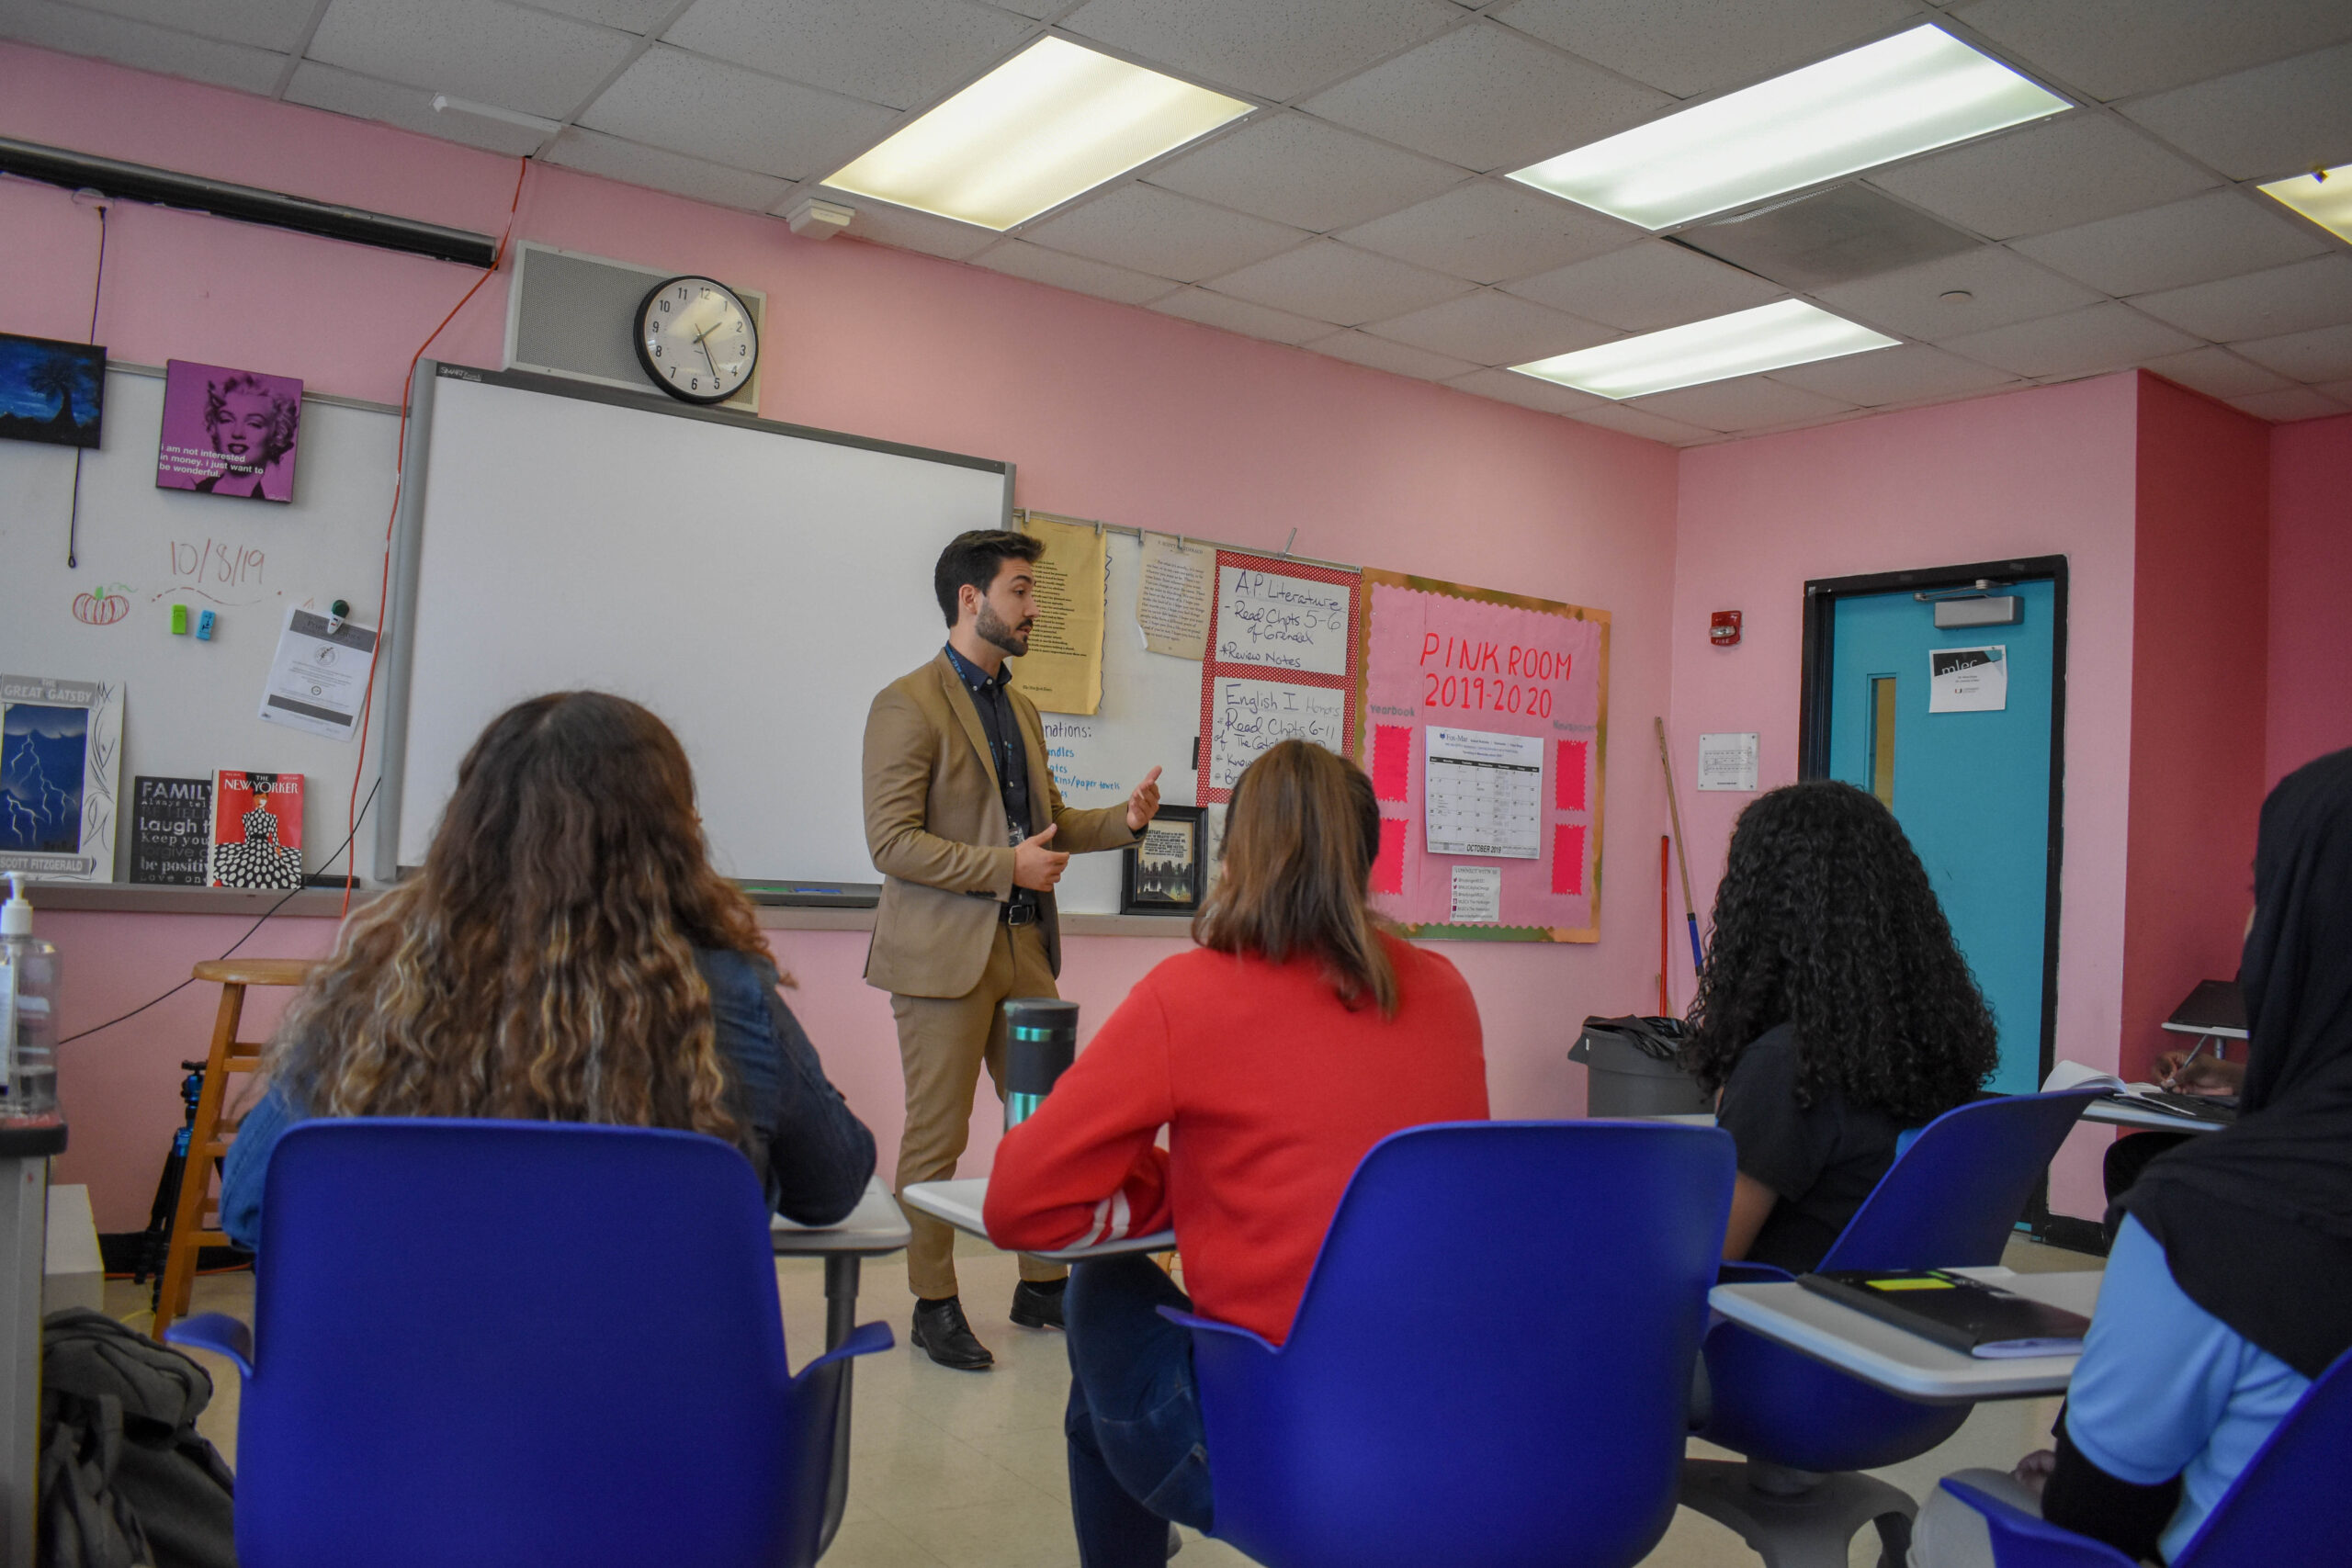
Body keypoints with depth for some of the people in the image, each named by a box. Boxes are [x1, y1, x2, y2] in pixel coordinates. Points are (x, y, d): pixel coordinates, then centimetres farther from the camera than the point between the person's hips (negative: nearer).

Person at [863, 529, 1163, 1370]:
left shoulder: (1021, 709, 17)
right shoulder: (908, 705, -9)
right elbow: (893, 843, -15)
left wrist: (1122, 820, 5)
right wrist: (1007, 868, -19)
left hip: (1025, 947, 8)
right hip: (946, 953, -7)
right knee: (937, 1137, 3)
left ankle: (1043, 1284, 25)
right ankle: (934, 1304, 16)